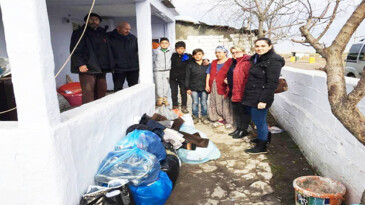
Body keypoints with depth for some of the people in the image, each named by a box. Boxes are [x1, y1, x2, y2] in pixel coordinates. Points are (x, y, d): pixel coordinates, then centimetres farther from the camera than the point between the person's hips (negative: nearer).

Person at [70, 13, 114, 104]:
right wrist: (80, 64, -20)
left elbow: (107, 50, 24)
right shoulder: (79, 33, 2)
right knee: (88, 93, -13)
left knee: (101, 92, 10)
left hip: (101, 69, 7)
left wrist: (111, 65, 15)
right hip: (87, 68, -6)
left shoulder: (102, 34, 22)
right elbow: (75, 51, -7)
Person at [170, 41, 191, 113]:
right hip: (173, 77, 2)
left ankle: (184, 107, 18)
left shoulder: (188, 56, -1)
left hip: (183, 78, -2)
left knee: (183, 92, 5)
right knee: (174, 93, 9)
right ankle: (175, 106, 22)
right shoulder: (173, 56, 4)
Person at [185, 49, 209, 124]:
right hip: (194, 88, 0)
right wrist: (187, 88, 0)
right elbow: (187, 77, 4)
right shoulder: (190, 65, 4)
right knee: (195, 103, 5)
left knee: (204, 103, 7)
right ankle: (195, 117, 18)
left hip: (204, 88, 0)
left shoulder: (207, 65, 4)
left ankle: (204, 117, 20)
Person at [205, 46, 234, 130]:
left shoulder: (230, 62, -3)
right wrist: (207, 84, 7)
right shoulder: (213, 62, 17)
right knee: (215, 104, 9)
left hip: (224, 87, -6)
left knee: (226, 104, -1)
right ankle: (220, 119, 21)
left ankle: (228, 121, 9)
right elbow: (208, 74, 15)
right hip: (214, 87, 6)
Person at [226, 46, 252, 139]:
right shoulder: (234, 62, 15)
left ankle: (244, 130, 16)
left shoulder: (246, 62, -16)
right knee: (236, 111, 17)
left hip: (242, 93, -10)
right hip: (234, 93, 10)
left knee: (243, 112, 3)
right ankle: (238, 128, 30)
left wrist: (245, 91, -23)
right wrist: (228, 80, 12)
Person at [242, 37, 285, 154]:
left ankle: (261, 147, 19)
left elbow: (272, 83, -19)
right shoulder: (256, 58, 12)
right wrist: (247, 95, 14)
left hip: (260, 98, -8)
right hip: (251, 96, 8)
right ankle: (266, 137, 42)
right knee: (256, 119, 20)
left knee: (259, 121, 3)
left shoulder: (274, 61, -15)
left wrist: (264, 100, -22)